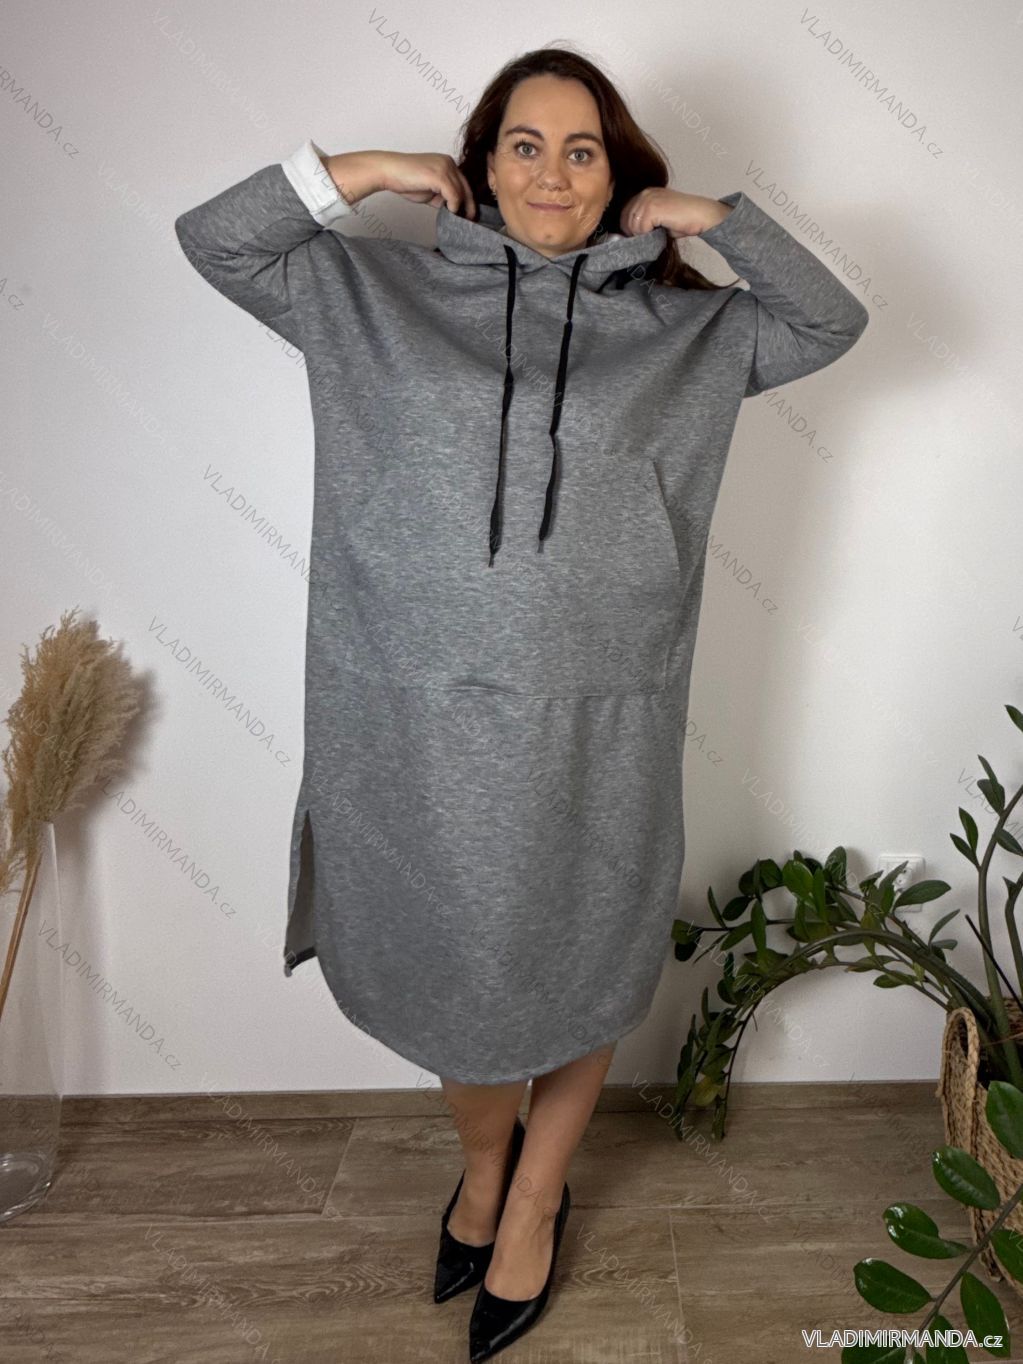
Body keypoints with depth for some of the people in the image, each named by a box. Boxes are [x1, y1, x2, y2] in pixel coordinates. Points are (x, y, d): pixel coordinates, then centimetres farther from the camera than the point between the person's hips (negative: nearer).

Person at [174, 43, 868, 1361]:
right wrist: (366, 169, 4)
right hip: (426, 718, 0)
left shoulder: (675, 328, 7)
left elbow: (832, 322, 11)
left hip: (595, 722, 1)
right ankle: (485, 1155, 48)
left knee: (579, 966, 14)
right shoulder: (383, 291, 7)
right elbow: (214, 240, 10)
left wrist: (714, 216, 5)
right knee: (453, 958, 16)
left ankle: (533, 1197, 43)